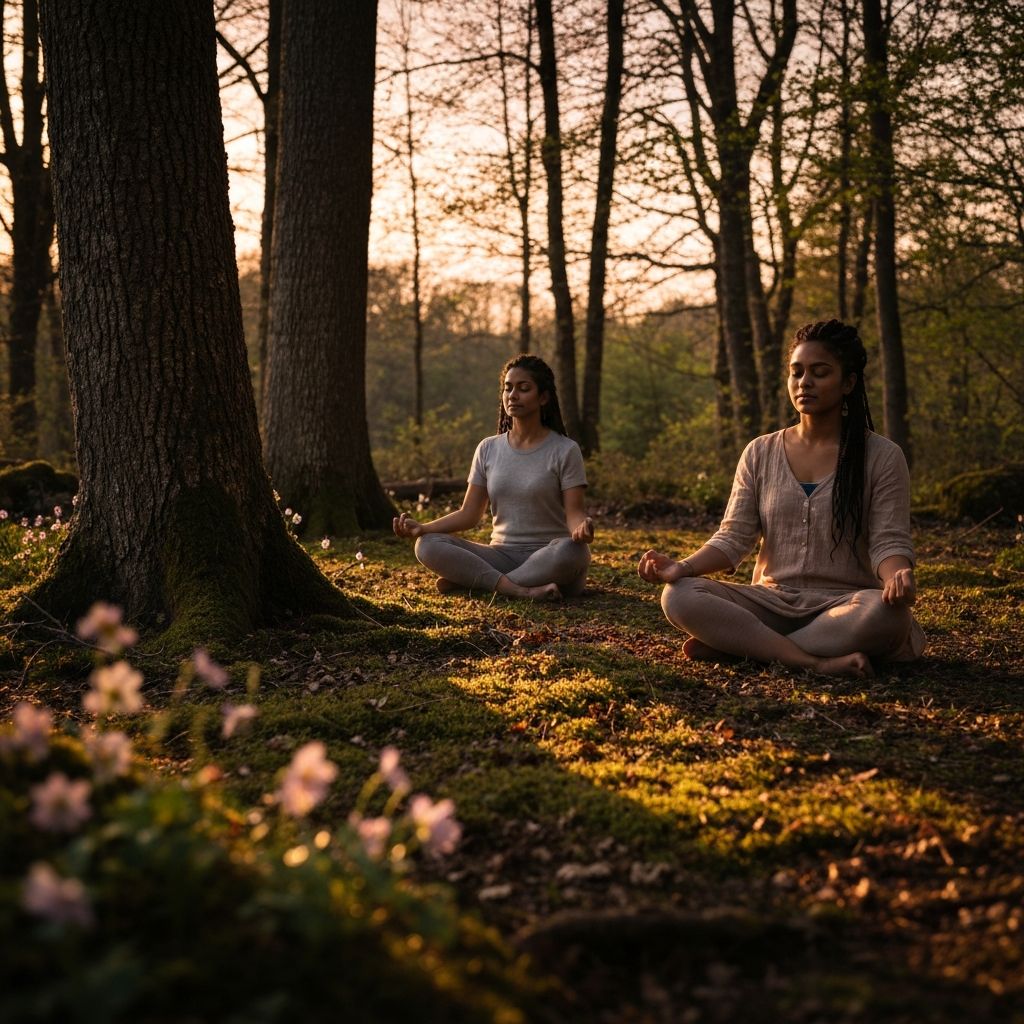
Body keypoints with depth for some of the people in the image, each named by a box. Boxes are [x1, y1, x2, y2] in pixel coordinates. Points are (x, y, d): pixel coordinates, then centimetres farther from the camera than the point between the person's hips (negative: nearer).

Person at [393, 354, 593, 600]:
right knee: (428, 545, -19)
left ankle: (466, 580, -28)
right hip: (502, 556, 3)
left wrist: (581, 527, -32)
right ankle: (523, 591, -31)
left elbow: (573, 512, -8)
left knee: (572, 550, -39)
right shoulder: (488, 449, 9)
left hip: (548, 560, -3)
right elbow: (468, 514, 7)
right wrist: (422, 527, -9)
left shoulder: (565, 450, -2)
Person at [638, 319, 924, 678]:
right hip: (772, 601, 2)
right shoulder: (760, 454, 9)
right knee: (678, 595, -23)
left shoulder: (881, 457, 1)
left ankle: (736, 644, -26)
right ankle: (816, 661, -29)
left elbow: (889, 541, -4)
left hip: (843, 605, -2)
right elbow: (733, 538, 4)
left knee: (885, 612, -38)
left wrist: (898, 576, -29)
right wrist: (683, 567, -16)